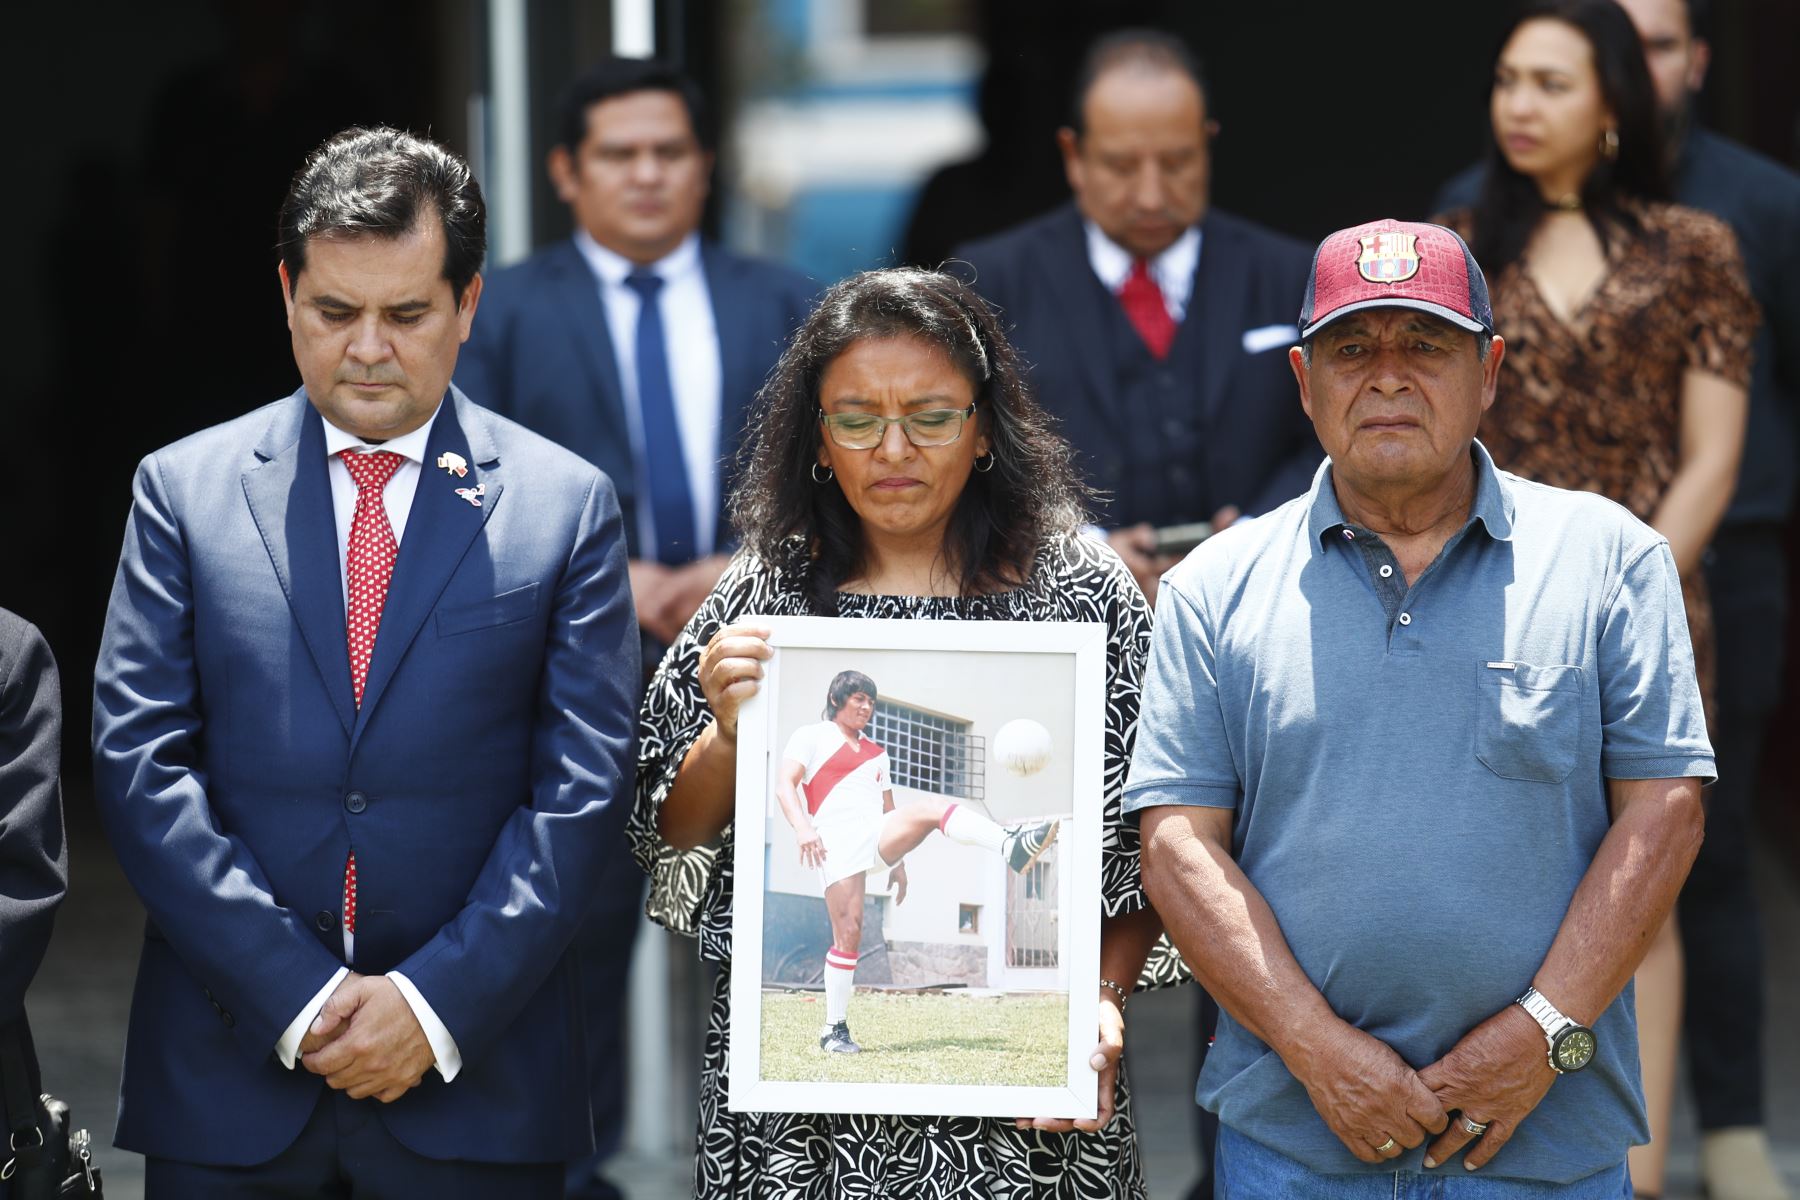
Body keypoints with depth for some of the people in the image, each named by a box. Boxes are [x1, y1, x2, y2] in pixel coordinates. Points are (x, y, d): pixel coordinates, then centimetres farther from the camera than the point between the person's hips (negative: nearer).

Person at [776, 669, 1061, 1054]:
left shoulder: (876, 754, 27)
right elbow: (784, 785, -5)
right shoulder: (811, 737, 9)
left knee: (933, 807, -24)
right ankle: (834, 1029, -1)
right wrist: (802, 828, -22)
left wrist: (898, 863, 22)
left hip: (878, 835, 4)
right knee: (848, 935, -11)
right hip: (837, 841, -4)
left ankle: (1012, 846, -48)